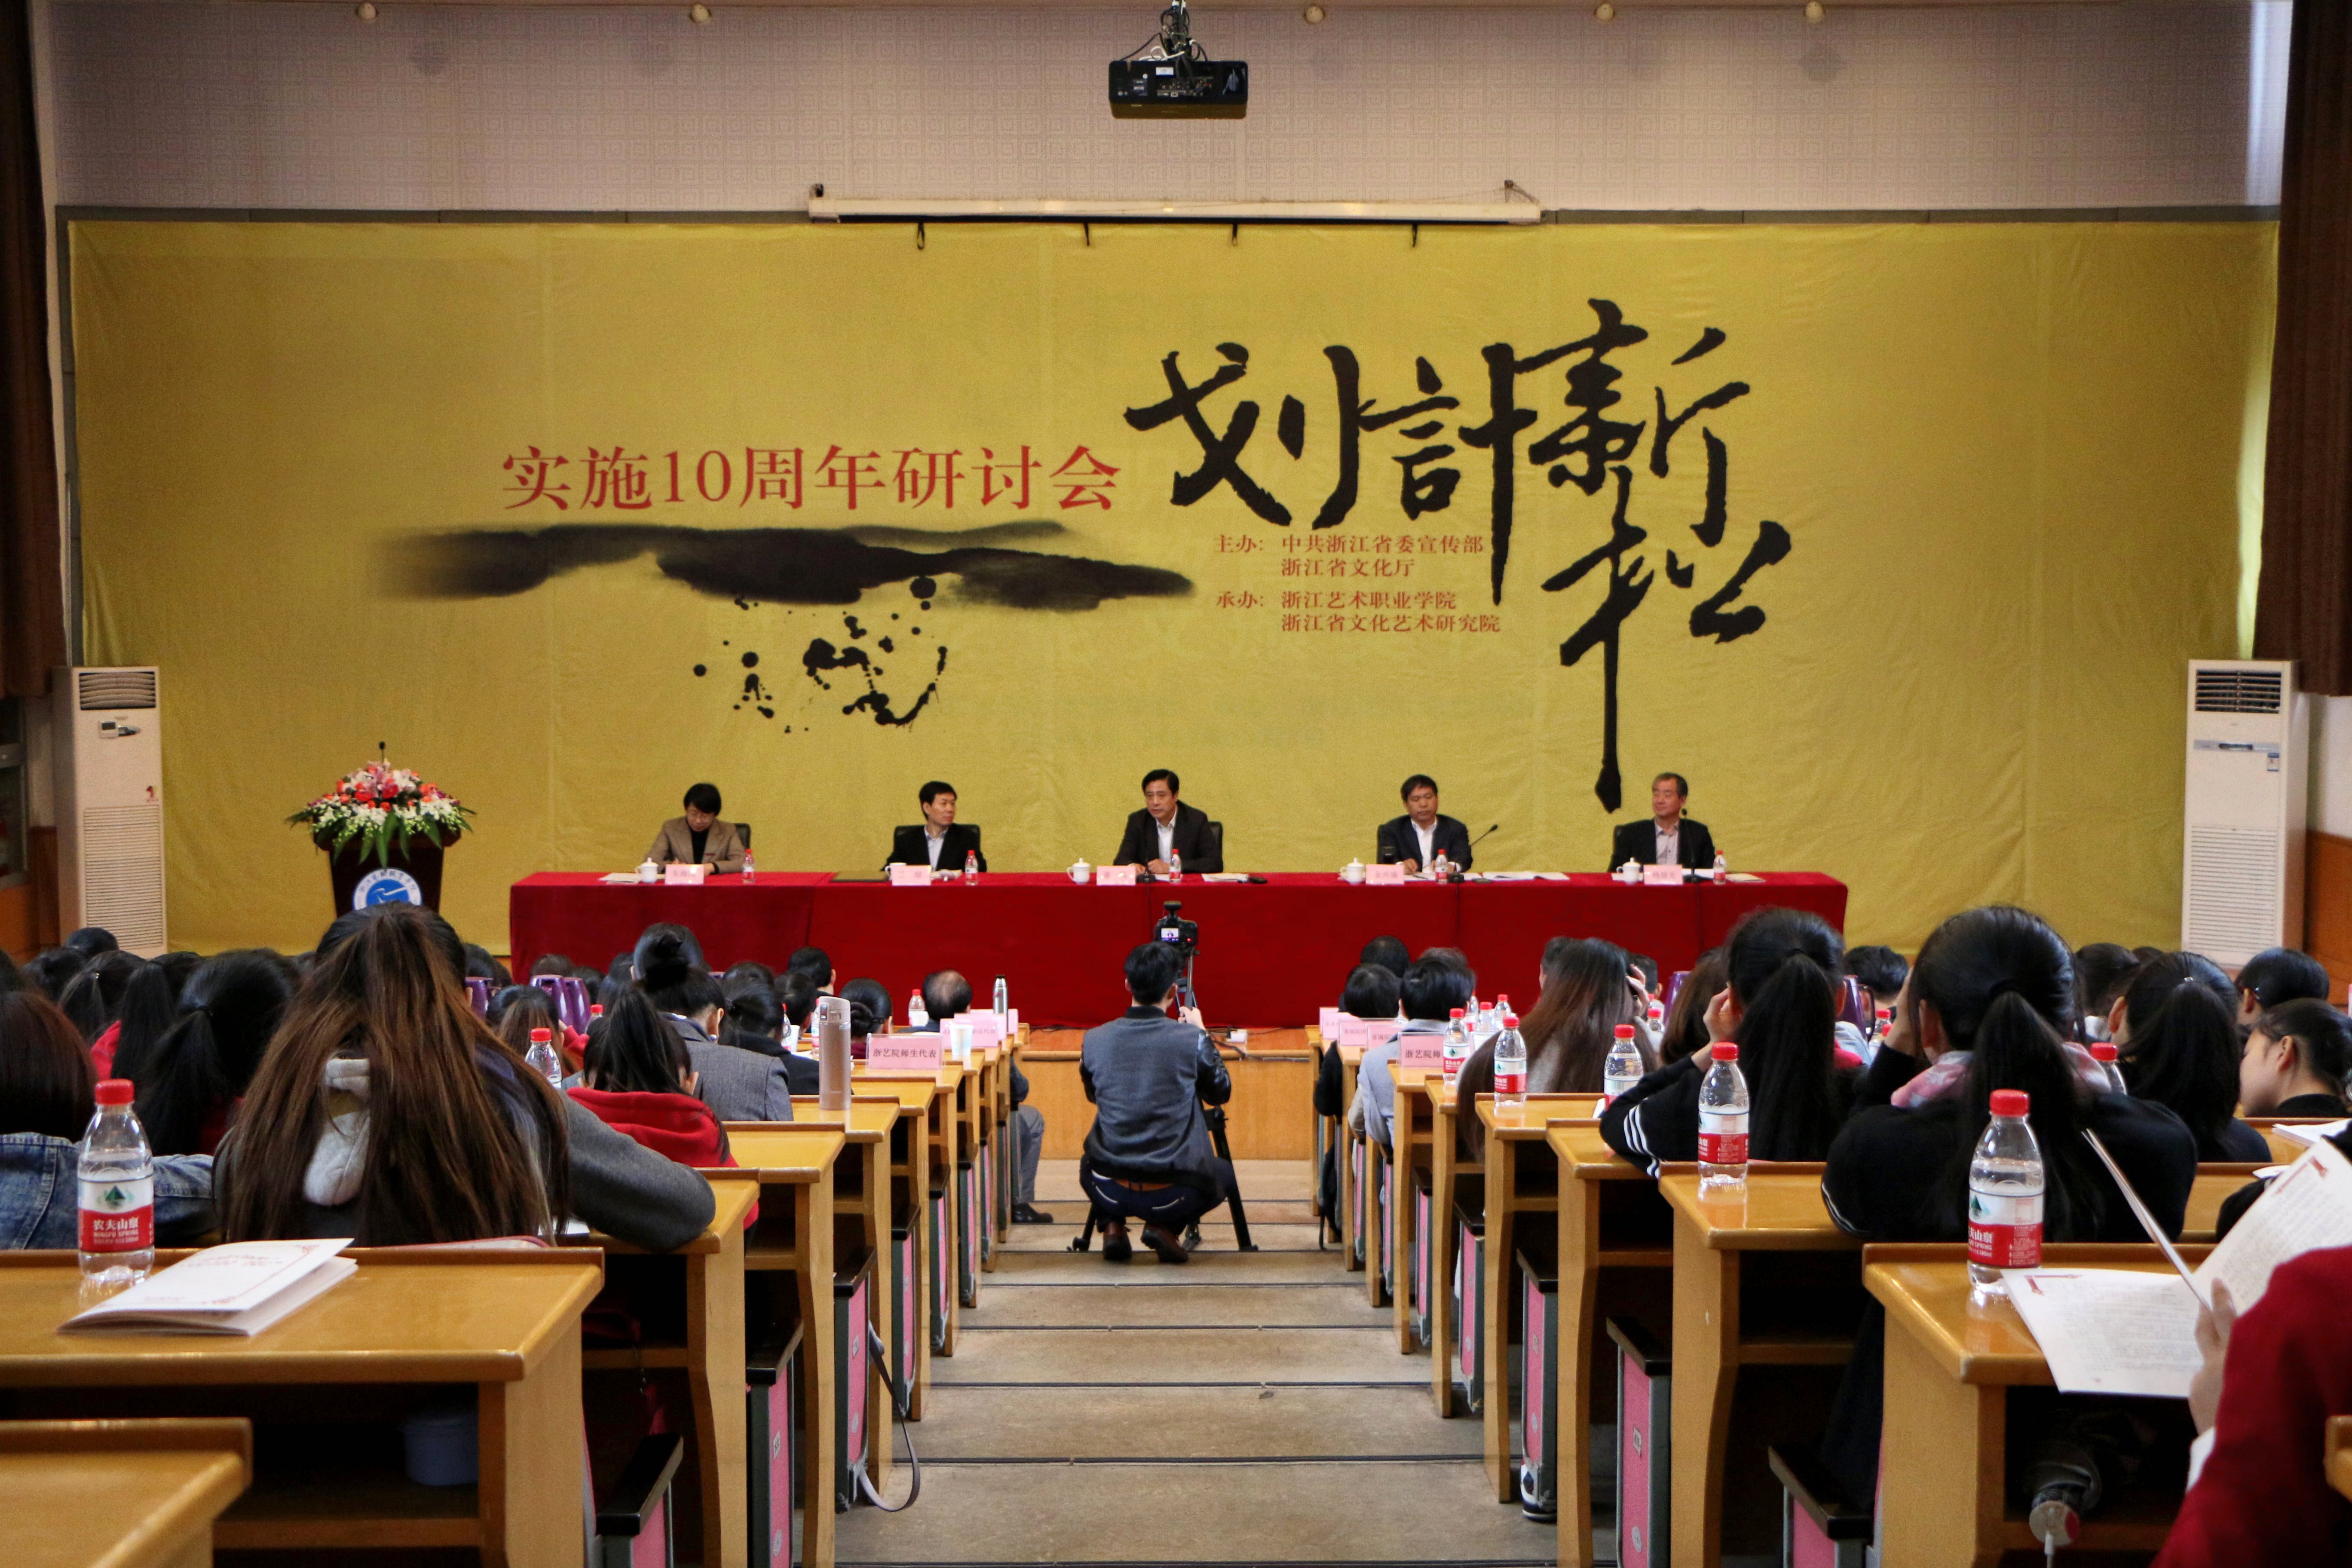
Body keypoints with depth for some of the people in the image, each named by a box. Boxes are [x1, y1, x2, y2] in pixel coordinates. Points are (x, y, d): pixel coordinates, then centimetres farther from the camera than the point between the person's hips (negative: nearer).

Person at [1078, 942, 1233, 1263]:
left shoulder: (1094, 1041, -4)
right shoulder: (1191, 1039, -11)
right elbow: (1222, 1093, 8)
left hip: (1109, 1190, 3)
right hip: (1171, 1194, -3)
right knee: (1223, 1174, 31)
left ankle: (1113, 1227, 13)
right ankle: (1166, 1228, 6)